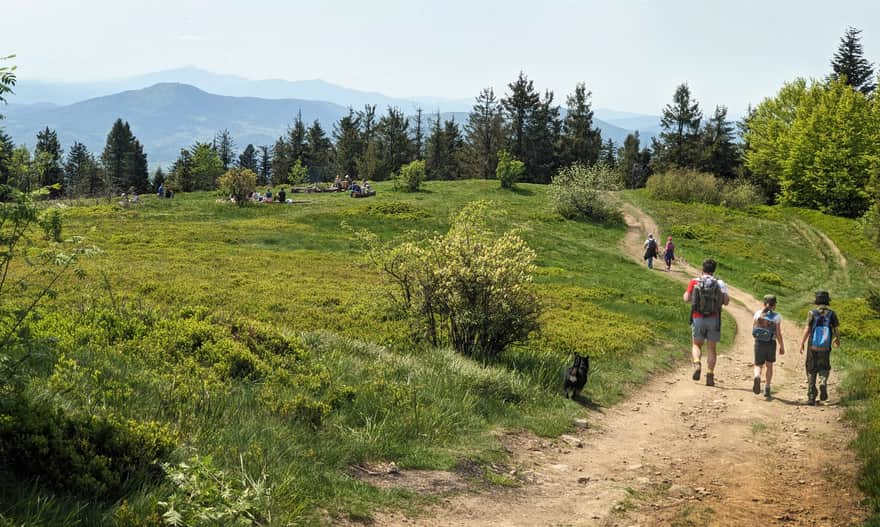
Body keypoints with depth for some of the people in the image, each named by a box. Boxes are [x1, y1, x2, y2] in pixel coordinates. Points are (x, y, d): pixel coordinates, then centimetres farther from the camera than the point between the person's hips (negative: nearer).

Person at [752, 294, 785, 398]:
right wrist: (782, 347, 1)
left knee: (758, 365, 9)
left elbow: (753, 327, 8)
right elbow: (778, 334, -8)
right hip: (771, 343, -1)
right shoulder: (777, 316, -8)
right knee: (769, 365, 19)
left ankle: (757, 376, -25)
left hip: (759, 342, 1)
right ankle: (767, 388, 17)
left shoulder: (758, 313, -2)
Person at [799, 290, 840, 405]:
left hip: (812, 347, -1)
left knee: (811, 372, 10)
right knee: (824, 369, 20)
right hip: (825, 348, 1)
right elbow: (837, 330, -1)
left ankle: (811, 397, 7)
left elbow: (807, 329, -11)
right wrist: (837, 341, 18)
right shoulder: (832, 313, -2)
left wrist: (802, 343, -3)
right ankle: (823, 383, -11)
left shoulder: (812, 313, -5)